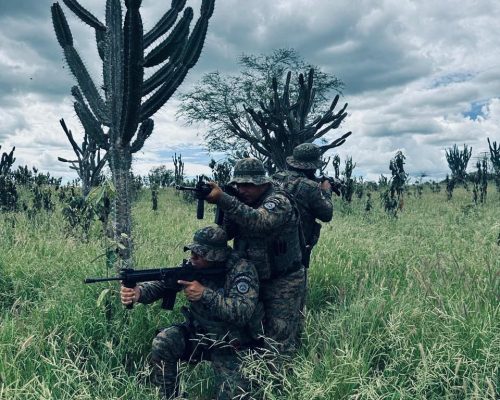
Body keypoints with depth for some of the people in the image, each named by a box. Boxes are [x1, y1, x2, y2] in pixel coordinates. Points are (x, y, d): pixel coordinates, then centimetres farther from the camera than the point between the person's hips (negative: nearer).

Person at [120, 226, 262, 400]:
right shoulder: (193, 266, -8)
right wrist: (138, 292, -33)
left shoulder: (242, 270, -23)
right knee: (163, 342, -21)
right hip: (198, 333, 4)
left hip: (231, 344, -4)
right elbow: (161, 283, -11)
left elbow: (244, 312, -33)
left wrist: (205, 294, -40)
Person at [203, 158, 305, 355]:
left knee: (279, 342, -1)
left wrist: (222, 199, -42)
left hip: (282, 282, -7)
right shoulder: (243, 202, 5)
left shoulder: (279, 201, -18)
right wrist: (220, 204, -17)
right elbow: (225, 233, 0)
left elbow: (259, 222, -38)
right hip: (252, 277, 7)